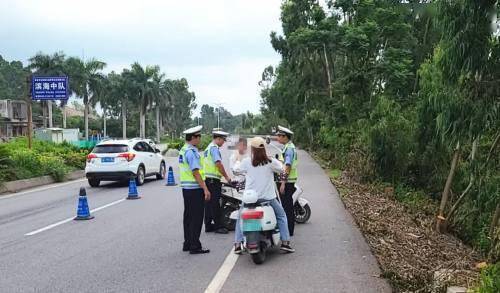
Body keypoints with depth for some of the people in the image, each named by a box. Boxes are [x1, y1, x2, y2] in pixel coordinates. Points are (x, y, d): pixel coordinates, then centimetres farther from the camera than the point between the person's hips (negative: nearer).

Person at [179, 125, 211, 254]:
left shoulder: (183, 150, 14)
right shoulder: (191, 152, -16)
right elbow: (196, 172, -21)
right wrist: (205, 189, -20)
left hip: (186, 188, 10)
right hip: (195, 189, -10)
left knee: (188, 217, 14)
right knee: (196, 218, -4)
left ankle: (187, 244, 21)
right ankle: (195, 246, -2)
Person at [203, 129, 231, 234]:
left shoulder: (208, 147, 20)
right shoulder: (214, 148, -11)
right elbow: (218, 163, -20)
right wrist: (226, 177, -15)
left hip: (207, 178, 10)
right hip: (213, 179, -10)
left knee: (209, 204, 11)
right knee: (216, 204, -6)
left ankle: (208, 225, 15)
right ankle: (218, 226, -2)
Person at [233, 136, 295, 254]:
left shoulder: (246, 162, -9)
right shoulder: (271, 162, -9)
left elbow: (237, 170, 7)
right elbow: (281, 169, 7)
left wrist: (237, 163, 28)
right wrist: (277, 161, 27)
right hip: (268, 197, 0)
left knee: (241, 218, 22)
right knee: (281, 215, 20)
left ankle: (237, 244, 14)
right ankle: (285, 242, 13)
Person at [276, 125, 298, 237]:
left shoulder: (289, 148, -15)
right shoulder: (289, 147, 17)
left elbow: (287, 166, -22)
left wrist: (283, 183, -25)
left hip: (287, 182, -10)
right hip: (287, 182, 10)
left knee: (287, 207, -5)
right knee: (288, 206, 14)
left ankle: (288, 231, -1)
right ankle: (288, 230, 21)